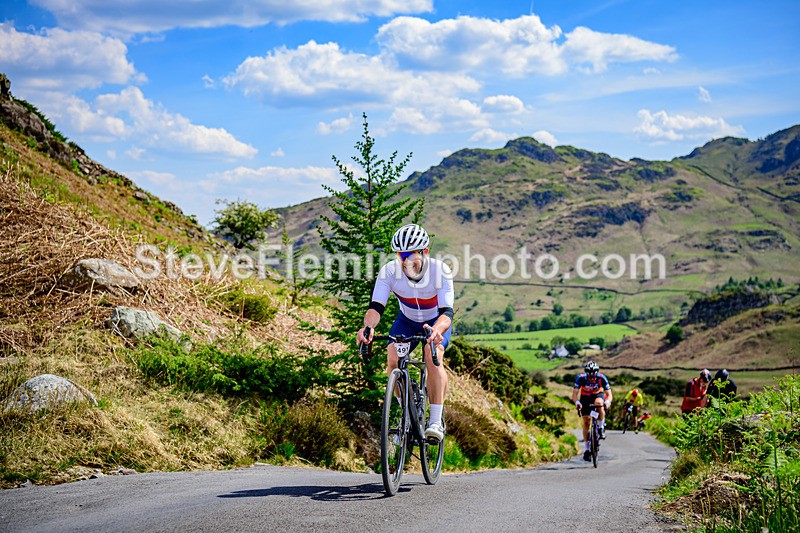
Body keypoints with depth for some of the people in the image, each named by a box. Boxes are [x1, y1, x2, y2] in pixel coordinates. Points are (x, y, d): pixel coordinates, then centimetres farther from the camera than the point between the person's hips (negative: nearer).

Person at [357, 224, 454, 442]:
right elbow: (376, 306, -33)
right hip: (407, 320, 2)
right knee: (392, 359, -21)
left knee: (433, 357, -29)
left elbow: (447, 311, -41)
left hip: (437, 321, -2)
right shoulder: (389, 271, -27)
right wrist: (368, 326, -55)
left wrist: (437, 330, -63)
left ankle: (436, 421, -22)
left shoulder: (440, 270, -32)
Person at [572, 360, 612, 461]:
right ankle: (587, 449, 3)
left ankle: (601, 427, -16)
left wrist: (608, 401, -52)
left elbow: (608, 393, -30)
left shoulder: (602, 378, -29)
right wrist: (577, 402, -51)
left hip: (598, 394, -1)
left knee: (599, 404, -37)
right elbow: (574, 394, -30)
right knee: (586, 422, -6)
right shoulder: (581, 378, -29)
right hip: (585, 397, 1)